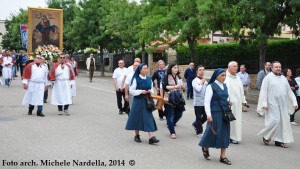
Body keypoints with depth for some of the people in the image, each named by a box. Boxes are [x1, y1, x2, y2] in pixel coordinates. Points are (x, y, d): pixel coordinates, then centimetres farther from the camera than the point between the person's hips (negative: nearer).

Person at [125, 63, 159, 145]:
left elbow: (151, 89, 17)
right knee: (137, 118, 5)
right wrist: (141, 91, -19)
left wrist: (150, 91, -6)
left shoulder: (149, 79, 7)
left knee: (149, 118, -4)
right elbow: (131, 91, -8)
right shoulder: (135, 79, -8)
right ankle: (137, 135, 23)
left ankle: (151, 137, -9)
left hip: (147, 101, 4)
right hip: (138, 101, -4)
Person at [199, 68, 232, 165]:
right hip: (215, 113, -6)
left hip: (225, 113, 6)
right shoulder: (211, 86, -10)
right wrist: (208, 114, -20)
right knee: (212, 132, 3)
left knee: (224, 133, 5)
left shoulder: (225, 86, 11)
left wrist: (228, 102, 2)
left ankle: (223, 156, 12)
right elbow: (207, 101, -13)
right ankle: (205, 148, 31)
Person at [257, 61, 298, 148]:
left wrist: (294, 102, 9)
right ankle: (266, 136, 11)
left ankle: (279, 141, 15)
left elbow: (289, 91, 16)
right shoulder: (268, 78, -4)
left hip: (283, 105, 6)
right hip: (273, 104, -6)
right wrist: (264, 103, -15)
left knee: (283, 122, 6)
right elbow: (263, 91, -8)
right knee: (275, 121, -11)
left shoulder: (283, 78, 14)